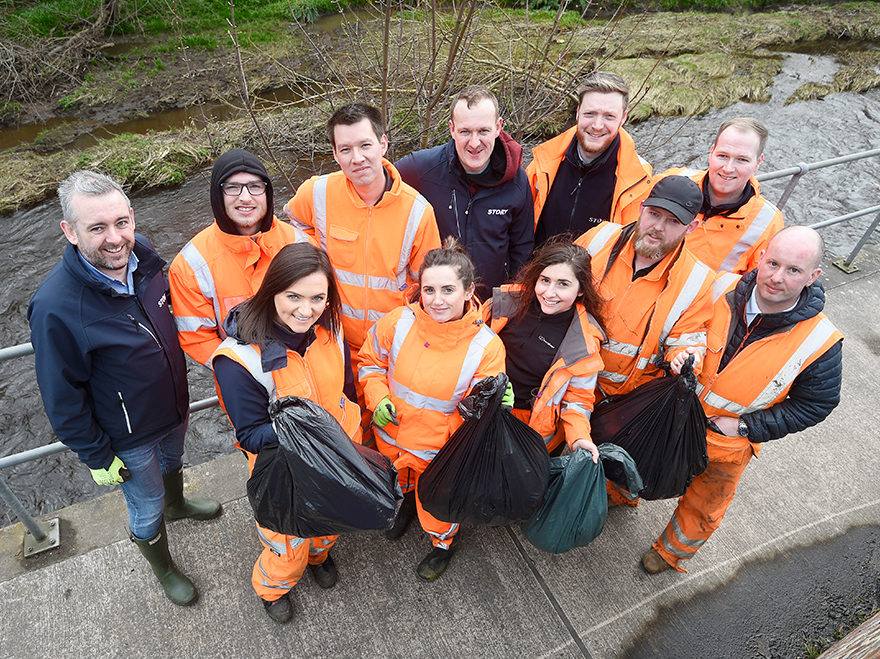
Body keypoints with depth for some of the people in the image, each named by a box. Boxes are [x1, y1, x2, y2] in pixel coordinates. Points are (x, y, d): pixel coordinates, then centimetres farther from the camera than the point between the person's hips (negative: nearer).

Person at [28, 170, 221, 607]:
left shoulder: (142, 253, -16)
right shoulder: (55, 308, -34)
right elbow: (63, 399, -20)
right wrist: (96, 456, -11)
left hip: (174, 405, 5)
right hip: (129, 436, -5)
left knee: (172, 461, 34)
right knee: (147, 509, 19)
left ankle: (176, 504, 66)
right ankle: (162, 568, 49)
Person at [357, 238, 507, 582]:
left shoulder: (486, 346, -24)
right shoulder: (399, 321, -20)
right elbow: (371, 361, 0)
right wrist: (378, 398, -15)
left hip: (440, 447, -2)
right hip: (392, 433, 3)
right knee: (399, 482, 33)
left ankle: (443, 541, 57)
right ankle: (404, 503, 70)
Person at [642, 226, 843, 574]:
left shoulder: (820, 343, -23)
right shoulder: (722, 289, -20)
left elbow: (816, 404, -9)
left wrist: (746, 427, -16)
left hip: (726, 443, -1)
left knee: (702, 509, 23)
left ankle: (671, 551, 52)